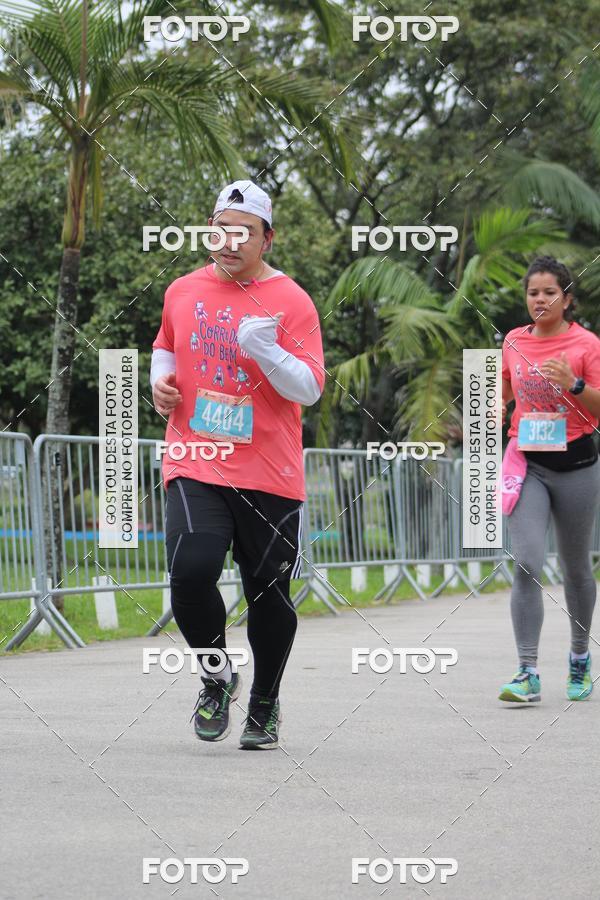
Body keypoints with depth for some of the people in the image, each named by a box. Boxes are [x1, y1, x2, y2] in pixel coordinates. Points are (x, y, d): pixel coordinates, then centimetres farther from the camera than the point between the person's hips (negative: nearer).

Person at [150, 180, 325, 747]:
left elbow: (309, 390, -8)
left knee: (269, 595, 4)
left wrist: (266, 351, -23)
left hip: (270, 476, -1)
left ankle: (264, 705, 27)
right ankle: (215, 677, 8)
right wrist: (161, 378, 8)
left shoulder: (290, 301, -2)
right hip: (195, 466, 2)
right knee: (191, 573, -19)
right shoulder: (183, 292, 10)